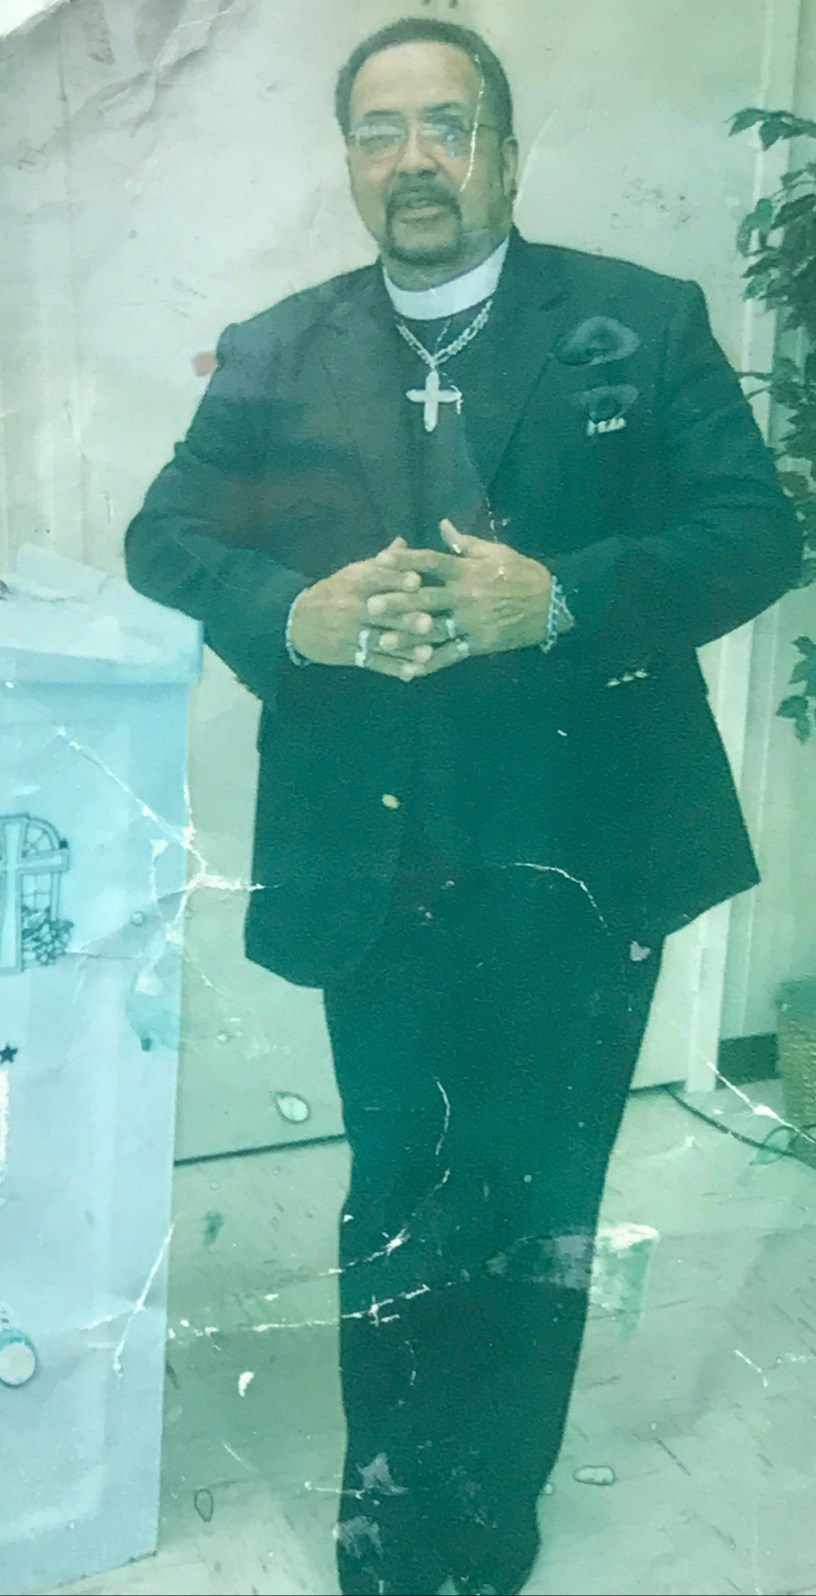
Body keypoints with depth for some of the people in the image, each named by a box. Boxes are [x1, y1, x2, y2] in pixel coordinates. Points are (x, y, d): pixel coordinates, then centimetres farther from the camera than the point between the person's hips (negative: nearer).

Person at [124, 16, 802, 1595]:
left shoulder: (645, 322, 2)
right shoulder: (273, 356, 9)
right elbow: (164, 538, 5)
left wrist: (558, 598, -22)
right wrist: (294, 615, -16)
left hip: (580, 856, -1)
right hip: (376, 861, 2)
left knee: (534, 1218, 9)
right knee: (394, 1209, 15)